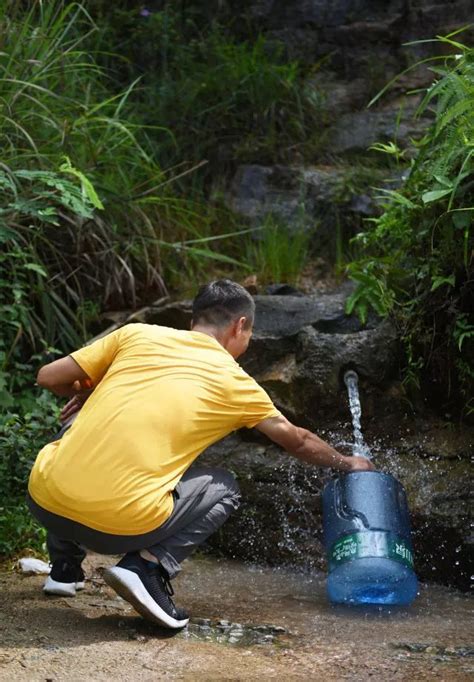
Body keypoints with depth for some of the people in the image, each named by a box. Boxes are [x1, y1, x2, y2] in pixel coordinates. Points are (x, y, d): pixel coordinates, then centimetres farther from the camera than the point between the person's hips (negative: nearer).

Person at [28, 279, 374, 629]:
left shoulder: (137, 333, 13)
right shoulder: (235, 382, 11)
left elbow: (49, 377, 13)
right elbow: (298, 441, 27)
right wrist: (347, 462, 46)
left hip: (44, 500, 3)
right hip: (119, 525, -3)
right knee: (225, 489, 24)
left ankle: (65, 567, 30)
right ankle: (150, 565, 0)